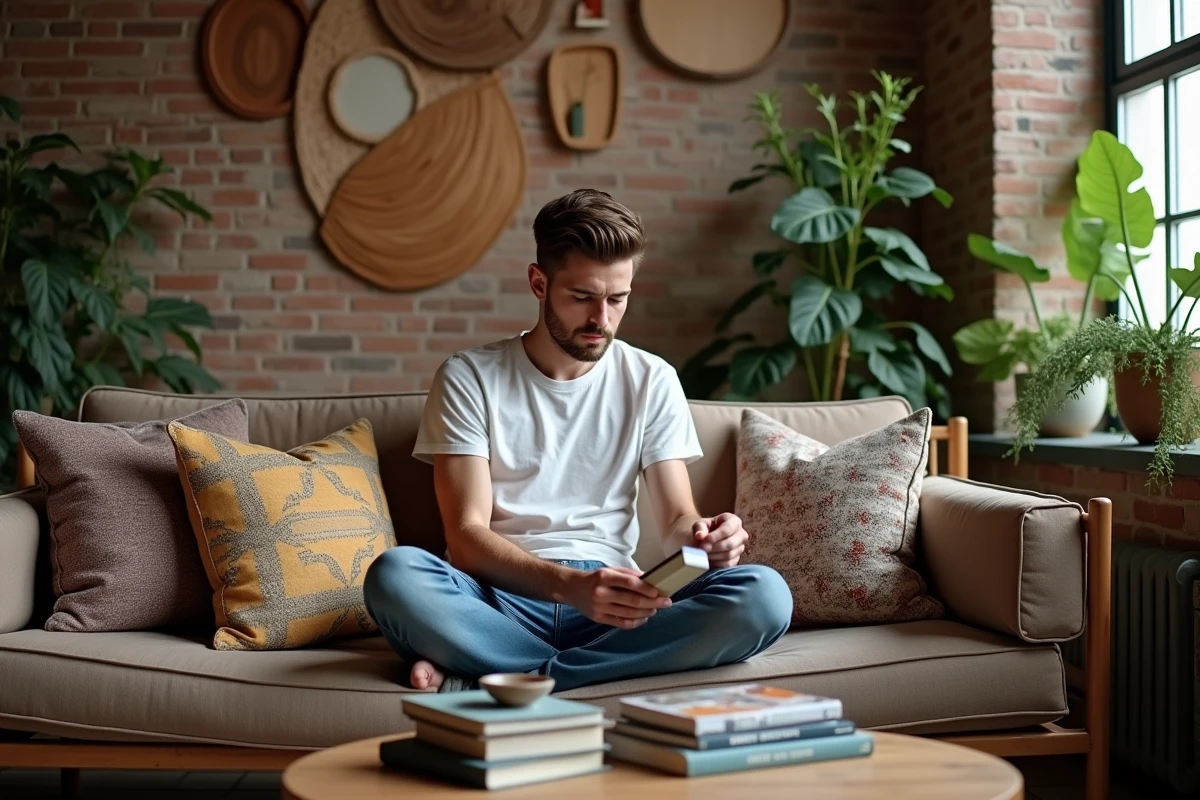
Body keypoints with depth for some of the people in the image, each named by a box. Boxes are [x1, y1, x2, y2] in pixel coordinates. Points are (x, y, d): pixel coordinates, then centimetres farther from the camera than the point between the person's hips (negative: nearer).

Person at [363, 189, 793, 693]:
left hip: (613, 604, 3)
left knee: (763, 596, -27)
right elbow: (466, 536, -7)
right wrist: (571, 584, -25)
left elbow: (676, 517, 8)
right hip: (504, 601, -3)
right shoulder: (468, 378, 1)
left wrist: (702, 539, -18)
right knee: (393, 575, -33)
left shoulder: (652, 381, 10)